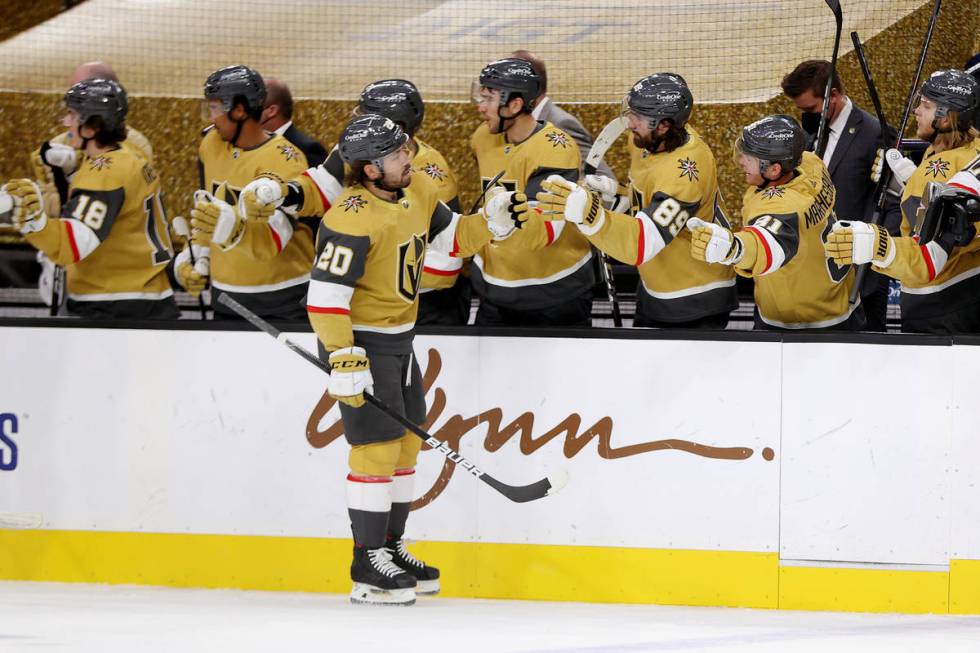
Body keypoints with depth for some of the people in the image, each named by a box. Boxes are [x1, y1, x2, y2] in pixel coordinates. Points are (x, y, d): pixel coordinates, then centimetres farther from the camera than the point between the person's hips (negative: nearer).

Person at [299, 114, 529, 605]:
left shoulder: (416, 189, 0)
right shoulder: (353, 220, -27)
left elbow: (449, 237, 15)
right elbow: (325, 296, -27)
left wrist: (492, 225, -3)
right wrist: (344, 360, -30)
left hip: (399, 337, 9)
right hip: (359, 340, -9)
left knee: (406, 443, 15)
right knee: (377, 446, -9)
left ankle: (392, 547, 27)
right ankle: (368, 565, -2)